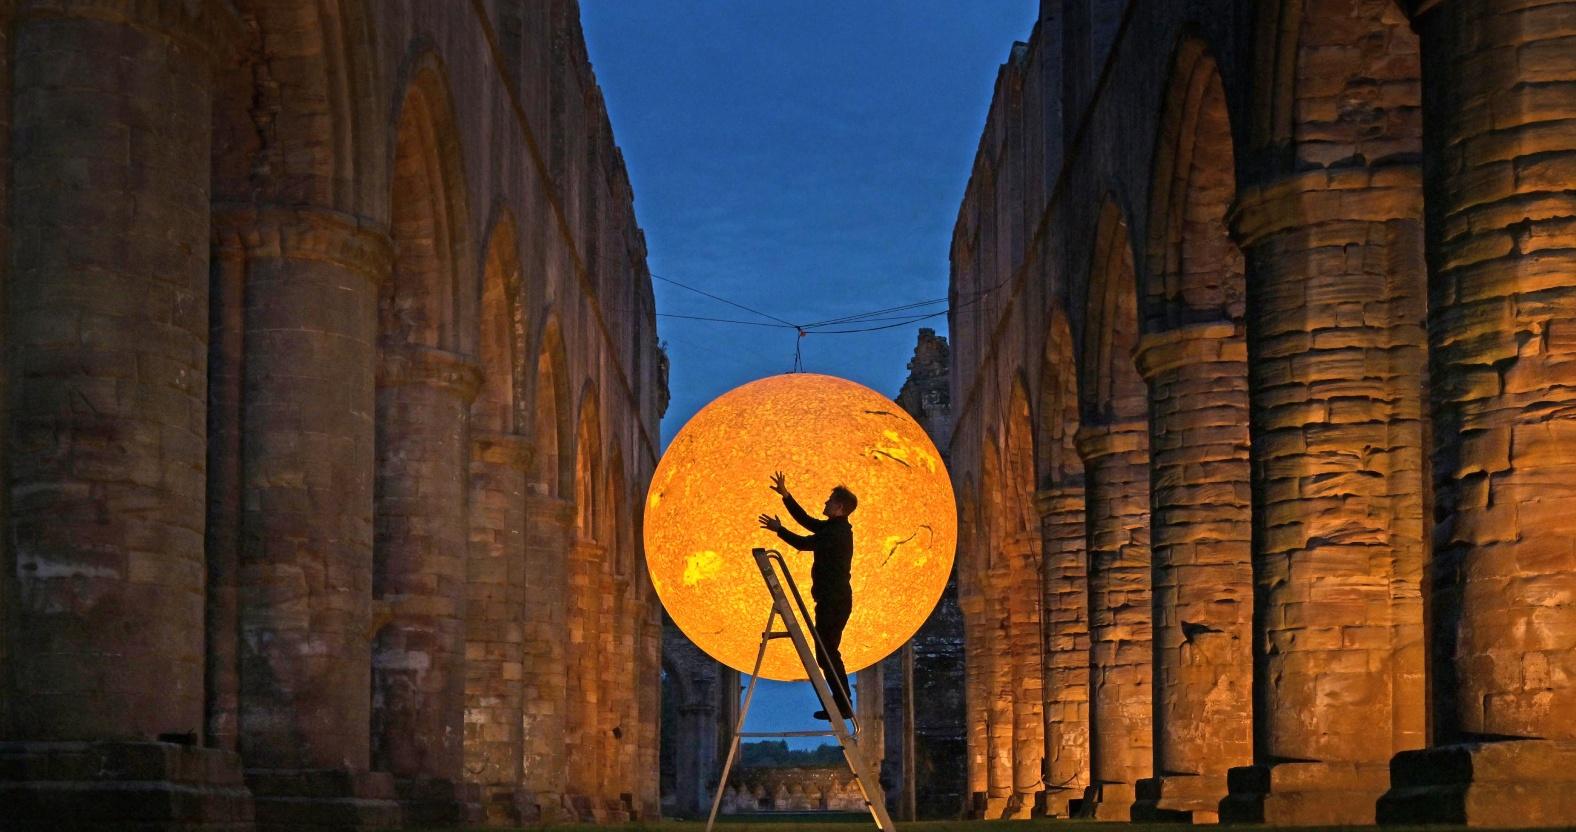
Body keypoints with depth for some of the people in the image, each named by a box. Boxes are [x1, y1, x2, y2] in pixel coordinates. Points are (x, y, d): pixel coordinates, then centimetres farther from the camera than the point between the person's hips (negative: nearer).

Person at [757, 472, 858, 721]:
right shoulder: (833, 528, 15)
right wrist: (785, 495, 21)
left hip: (834, 602, -10)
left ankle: (842, 706, -7)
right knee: (828, 654, 14)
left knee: (827, 654, -9)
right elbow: (807, 521, 24)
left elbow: (804, 543, -18)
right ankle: (841, 705, 17)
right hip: (832, 600, 10)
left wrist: (778, 529, -5)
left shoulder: (839, 532, -16)